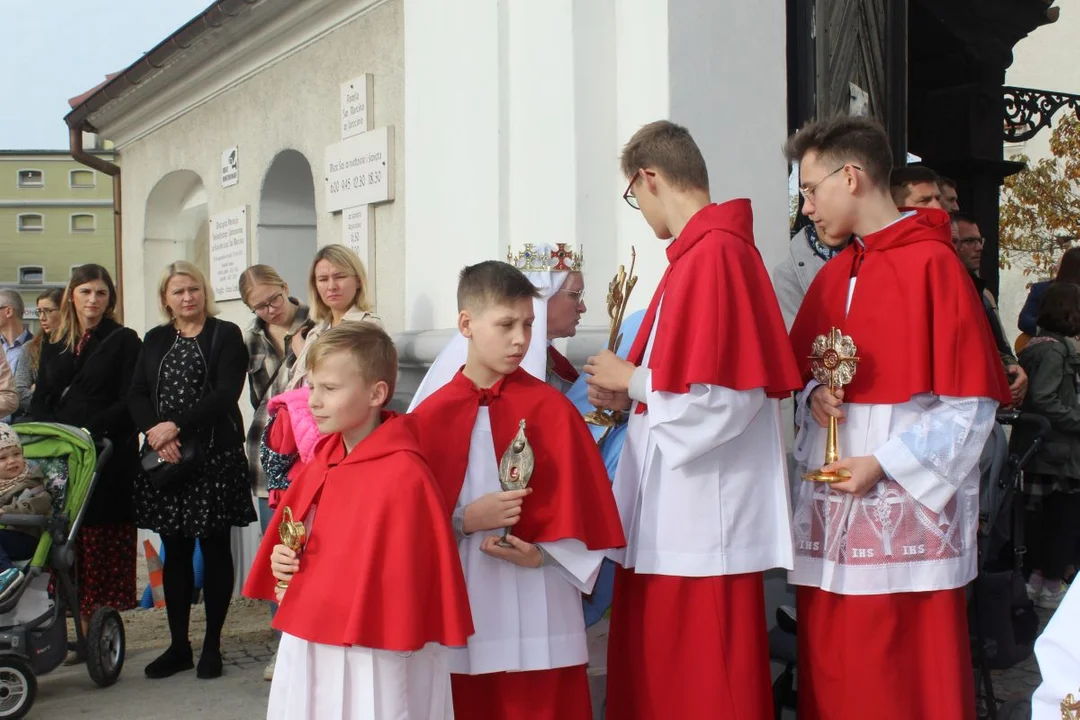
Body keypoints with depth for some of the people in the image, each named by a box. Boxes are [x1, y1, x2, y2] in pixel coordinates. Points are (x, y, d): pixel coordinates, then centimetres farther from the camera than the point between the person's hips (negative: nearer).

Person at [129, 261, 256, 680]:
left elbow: (226, 393, -12)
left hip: (215, 457, -4)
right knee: (175, 553, 8)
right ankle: (178, 645, 17)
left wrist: (177, 426, -18)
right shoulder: (155, 340, 14)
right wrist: (155, 434, -13)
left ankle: (212, 645, 12)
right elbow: (137, 395, 6)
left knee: (214, 549, 3)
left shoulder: (226, 335, 0)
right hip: (165, 458, 4)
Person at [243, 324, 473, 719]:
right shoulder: (321, 464, 7)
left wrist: (305, 588, -12)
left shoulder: (403, 476, -19)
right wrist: (283, 560, -2)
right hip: (308, 652, 8)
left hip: (374, 664, -8)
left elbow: (398, 581, -20)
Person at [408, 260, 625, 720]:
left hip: (536, 610, -1)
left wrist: (541, 553, -14)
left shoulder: (550, 407, -3)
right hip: (460, 603, 2)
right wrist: (465, 521, -13)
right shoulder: (432, 415, 1)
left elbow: (580, 501, -2)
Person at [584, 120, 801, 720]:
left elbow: (717, 399, -23)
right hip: (678, 516, 10)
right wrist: (630, 397, 10)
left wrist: (631, 381, -9)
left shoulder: (713, 254, -17)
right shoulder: (707, 249, 13)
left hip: (703, 523, -10)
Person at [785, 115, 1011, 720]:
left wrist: (885, 464, -15)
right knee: (832, 671, 9)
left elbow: (971, 402, -11)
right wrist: (816, 392, -1)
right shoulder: (833, 275, 13)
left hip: (908, 506, -6)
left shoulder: (934, 265, -9)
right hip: (830, 504, 7)